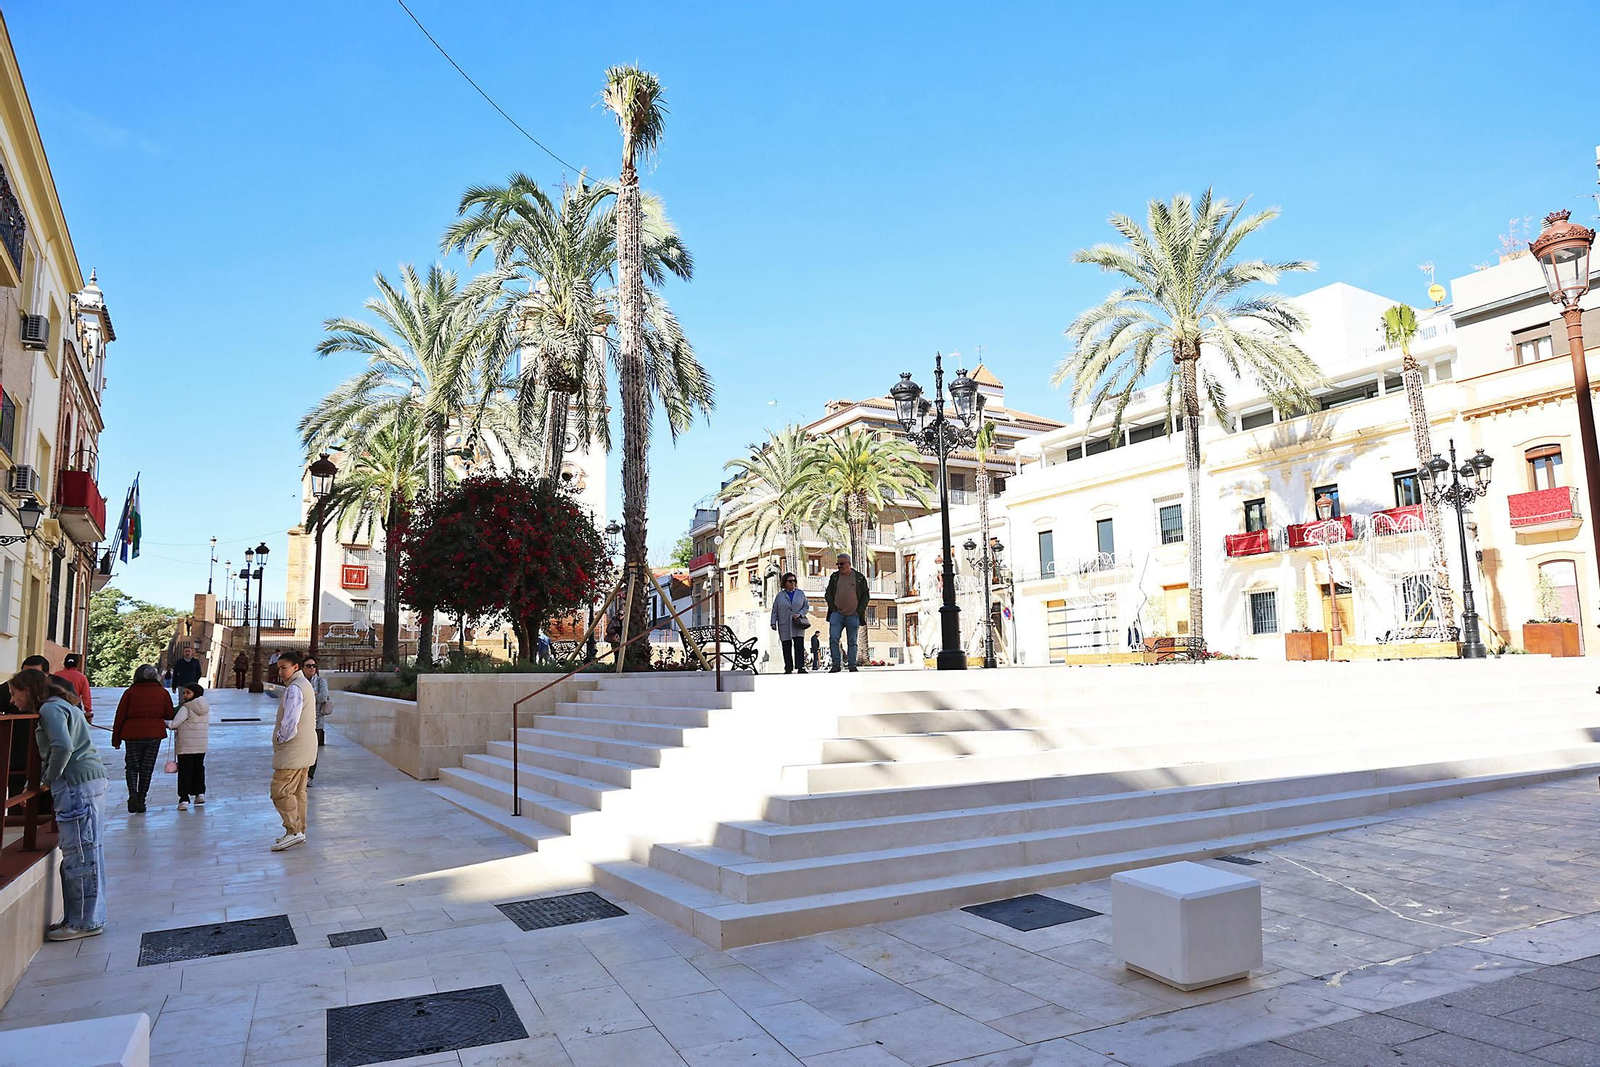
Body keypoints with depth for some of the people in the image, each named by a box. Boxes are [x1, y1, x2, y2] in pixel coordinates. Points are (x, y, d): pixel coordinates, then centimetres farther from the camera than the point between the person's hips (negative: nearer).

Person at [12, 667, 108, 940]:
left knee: (79, 854, -3)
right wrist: (52, 777, 13)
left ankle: (85, 921, 3)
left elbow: (63, 747, -22)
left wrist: (51, 777, -8)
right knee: (87, 852, 13)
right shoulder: (62, 705, 21)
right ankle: (87, 917, 20)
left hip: (76, 784, -10)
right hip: (91, 781, 10)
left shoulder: (50, 708, -9)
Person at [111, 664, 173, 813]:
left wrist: (116, 739, 8)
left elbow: (120, 716, 0)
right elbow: (169, 715, 5)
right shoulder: (163, 693, 2)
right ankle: (141, 800, 9)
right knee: (147, 768, 9)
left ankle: (133, 793, -13)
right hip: (154, 734, 1)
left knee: (132, 766, 10)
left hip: (132, 734, -1)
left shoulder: (130, 692, -1)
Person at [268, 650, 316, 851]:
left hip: (292, 750, -11)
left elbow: (290, 722, -25)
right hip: (304, 748, 11)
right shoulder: (305, 684, 17)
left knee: (280, 791, -8)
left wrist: (280, 738, -9)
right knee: (297, 791, 14)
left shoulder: (294, 689, -17)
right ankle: (299, 831, 19)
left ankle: (294, 831, -8)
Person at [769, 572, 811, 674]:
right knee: (786, 647, 0)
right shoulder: (780, 596, 9)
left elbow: (807, 606, 9)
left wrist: (800, 614, -8)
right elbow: (774, 611, 10)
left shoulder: (800, 593, 11)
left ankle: (801, 667, -12)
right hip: (784, 626, 0)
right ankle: (788, 669, 6)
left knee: (799, 645, -11)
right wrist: (773, 623, 1)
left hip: (798, 624, 0)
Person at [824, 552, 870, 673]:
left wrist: (859, 611, -3)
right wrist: (833, 608, 0)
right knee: (833, 639, -10)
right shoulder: (834, 576, 12)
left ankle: (852, 666, 8)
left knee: (852, 642, 2)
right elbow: (828, 594, 14)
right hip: (837, 613, 1)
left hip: (853, 615, -1)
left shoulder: (860, 577, 6)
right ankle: (836, 665, -4)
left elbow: (865, 596, 8)